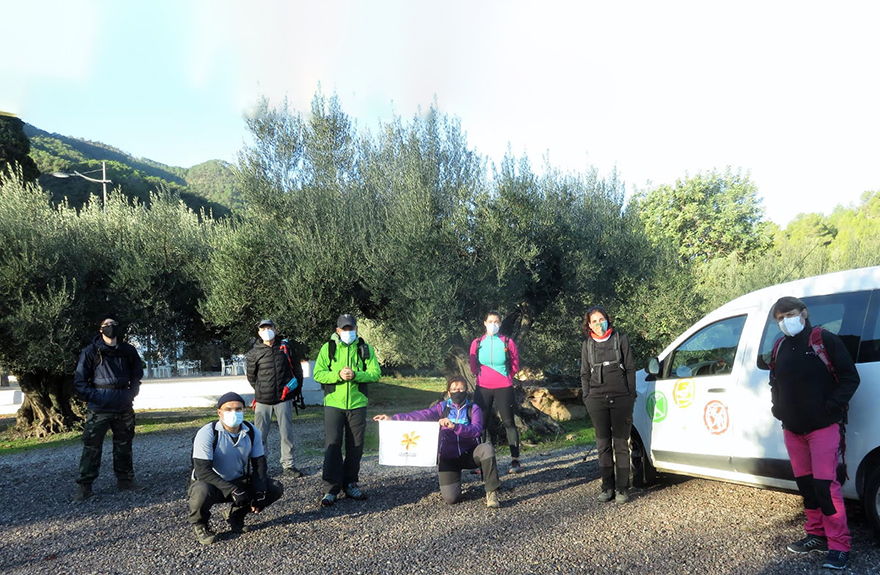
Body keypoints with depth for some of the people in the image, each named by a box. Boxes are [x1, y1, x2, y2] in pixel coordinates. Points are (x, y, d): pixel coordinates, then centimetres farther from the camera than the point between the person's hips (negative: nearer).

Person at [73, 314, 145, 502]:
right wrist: (92, 397, -11)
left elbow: (137, 374, 18)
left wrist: (131, 393, 8)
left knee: (124, 445, 12)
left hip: (124, 408, 4)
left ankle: (125, 480, 23)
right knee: (92, 447, -4)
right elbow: (79, 380, -2)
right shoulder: (91, 351, -4)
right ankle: (84, 486, 3)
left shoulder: (128, 351, 6)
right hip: (99, 408, -4)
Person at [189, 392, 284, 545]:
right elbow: (202, 470, -28)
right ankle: (199, 525, -4)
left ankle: (236, 514, 12)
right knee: (202, 492, -39)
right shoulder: (207, 433, -22)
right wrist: (233, 491, -34)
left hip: (239, 481, 5)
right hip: (210, 483, -5)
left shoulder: (252, 432, -6)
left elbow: (259, 464, 0)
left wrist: (260, 492, -16)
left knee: (276, 489, -11)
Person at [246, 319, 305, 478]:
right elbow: (251, 376, 13)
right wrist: (261, 390, 11)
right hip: (263, 401, 0)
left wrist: (296, 388, 9)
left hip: (284, 399, 0)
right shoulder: (254, 353, 2)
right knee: (260, 435, 3)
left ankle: (288, 465, 15)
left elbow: (297, 369, 11)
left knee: (286, 434, 5)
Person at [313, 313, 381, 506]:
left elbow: (375, 373, -4)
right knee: (332, 445, -6)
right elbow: (318, 373, -5)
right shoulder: (327, 348, 2)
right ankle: (331, 489, -1)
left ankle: (350, 484, 23)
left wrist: (355, 375, -20)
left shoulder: (366, 349, 5)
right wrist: (338, 375, -21)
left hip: (357, 404, 2)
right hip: (333, 404, -2)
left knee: (355, 447, 8)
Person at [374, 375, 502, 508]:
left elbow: (476, 430, -19)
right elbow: (420, 415, -8)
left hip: (469, 455, 0)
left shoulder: (473, 409, -2)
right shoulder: (443, 407, 2)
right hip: (448, 458, 1)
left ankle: (491, 492, -18)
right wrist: (393, 418, -19)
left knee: (487, 448, -32)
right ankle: (452, 483, 22)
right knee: (450, 499, -15)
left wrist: (454, 426, -34)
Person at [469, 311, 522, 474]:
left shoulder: (508, 342, 0)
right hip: (483, 388, 2)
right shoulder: (477, 343, 3)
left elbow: (515, 366, 7)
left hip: (504, 388, -1)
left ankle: (515, 461, 5)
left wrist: (505, 377, 9)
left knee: (509, 423, 1)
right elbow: (473, 367, 11)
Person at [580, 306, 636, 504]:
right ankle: (607, 487, 13)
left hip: (620, 398, -2)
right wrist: (587, 398, 6)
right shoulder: (587, 345, 11)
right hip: (597, 400, 2)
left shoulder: (620, 339, 6)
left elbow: (630, 369, 5)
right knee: (603, 445, 6)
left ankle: (622, 489, 5)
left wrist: (631, 396, -1)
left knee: (621, 444, 0)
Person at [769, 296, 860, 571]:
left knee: (825, 485, -10)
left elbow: (850, 377, -8)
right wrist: (778, 408, 9)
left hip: (823, 427, -6)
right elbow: (775, 382, 22)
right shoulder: (779, 348, 9)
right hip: (792, 429, 6)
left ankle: (838, 546, -1)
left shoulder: (825, 340, -8)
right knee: (805, 484, 12)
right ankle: (817, 534, 26)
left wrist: (832, 406, -14)